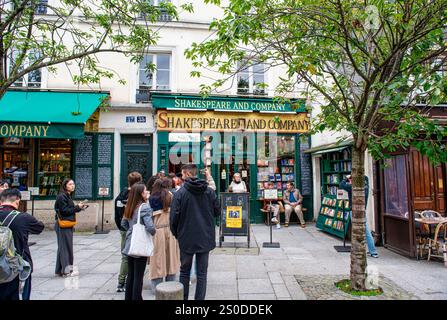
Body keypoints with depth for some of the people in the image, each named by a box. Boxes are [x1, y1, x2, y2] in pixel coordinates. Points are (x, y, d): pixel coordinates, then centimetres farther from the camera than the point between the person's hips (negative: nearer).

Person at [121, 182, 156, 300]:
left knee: (131, 274, 18)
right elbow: (150, 227, -25)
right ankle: (136, 297, 14)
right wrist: (153, 232, -6)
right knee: (138, 276, 5)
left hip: (130, 245, 7)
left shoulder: (129, 207, 4)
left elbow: (123, 223, 15)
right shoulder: (145, 207, -19)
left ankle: (128, 297, 30)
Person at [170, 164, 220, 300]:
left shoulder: (180, 193, -12)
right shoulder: (210, 191, -4)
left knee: (184, 271, 17)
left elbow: (174, 217, -11)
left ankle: (183, 298, 27)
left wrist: (176, 233, 5)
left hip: (186, 239, -1)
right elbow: (217, 212, 5)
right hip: (205, 238, 2)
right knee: (202, 273, 11)